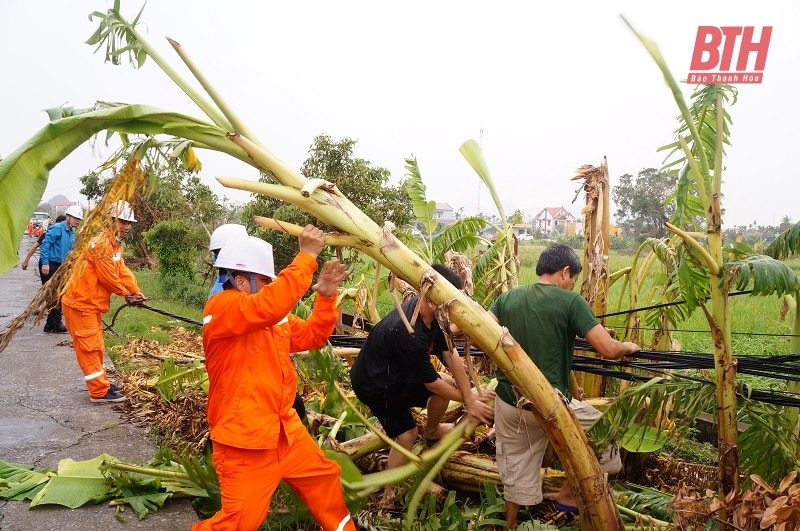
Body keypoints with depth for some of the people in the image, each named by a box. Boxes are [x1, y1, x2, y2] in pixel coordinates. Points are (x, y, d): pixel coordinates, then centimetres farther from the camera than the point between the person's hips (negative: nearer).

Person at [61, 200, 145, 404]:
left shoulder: (116, 245, 12)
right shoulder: (102, 244, -21)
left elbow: (122, 270, 6)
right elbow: (108, 276, -21)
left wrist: (135, 290, -9)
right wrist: (125, 293, -7)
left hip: (92, 303, 10)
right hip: (80, 303, -10)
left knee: (96, 346, 18)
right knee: (89, 347, -4)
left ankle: (100, 384, 30)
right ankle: (99, 392, 0)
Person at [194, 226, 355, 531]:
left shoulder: (272, 317, 10)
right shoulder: (220, 308, -17)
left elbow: (311, 336, 12)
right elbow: (272, 303, -35)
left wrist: (326, 295, -2)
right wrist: (307, 256, -30)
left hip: (284, 429, 9)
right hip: (244, 439, -9)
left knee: (324, 476, 22)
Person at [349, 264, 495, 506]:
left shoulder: (430, 312, -16)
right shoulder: (409, 333, -39)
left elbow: (451, 356, -11)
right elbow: (432, 384, -26)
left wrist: (469, 398, -12)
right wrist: (469, 400, -12)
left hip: (397, 373, 8)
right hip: (375, 384, -8)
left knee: (449, 383, 6)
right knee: (406, 433, -7)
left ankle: (431, 431, 33)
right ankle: (390, 495, 12)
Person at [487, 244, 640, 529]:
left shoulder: (508, 297, 2)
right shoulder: (570, 301, -11)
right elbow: (608, 350, -14)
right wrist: (629, 347, 8)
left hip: (508, 402, 5)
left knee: (516, 472, 23)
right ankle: (568, 494, 31)